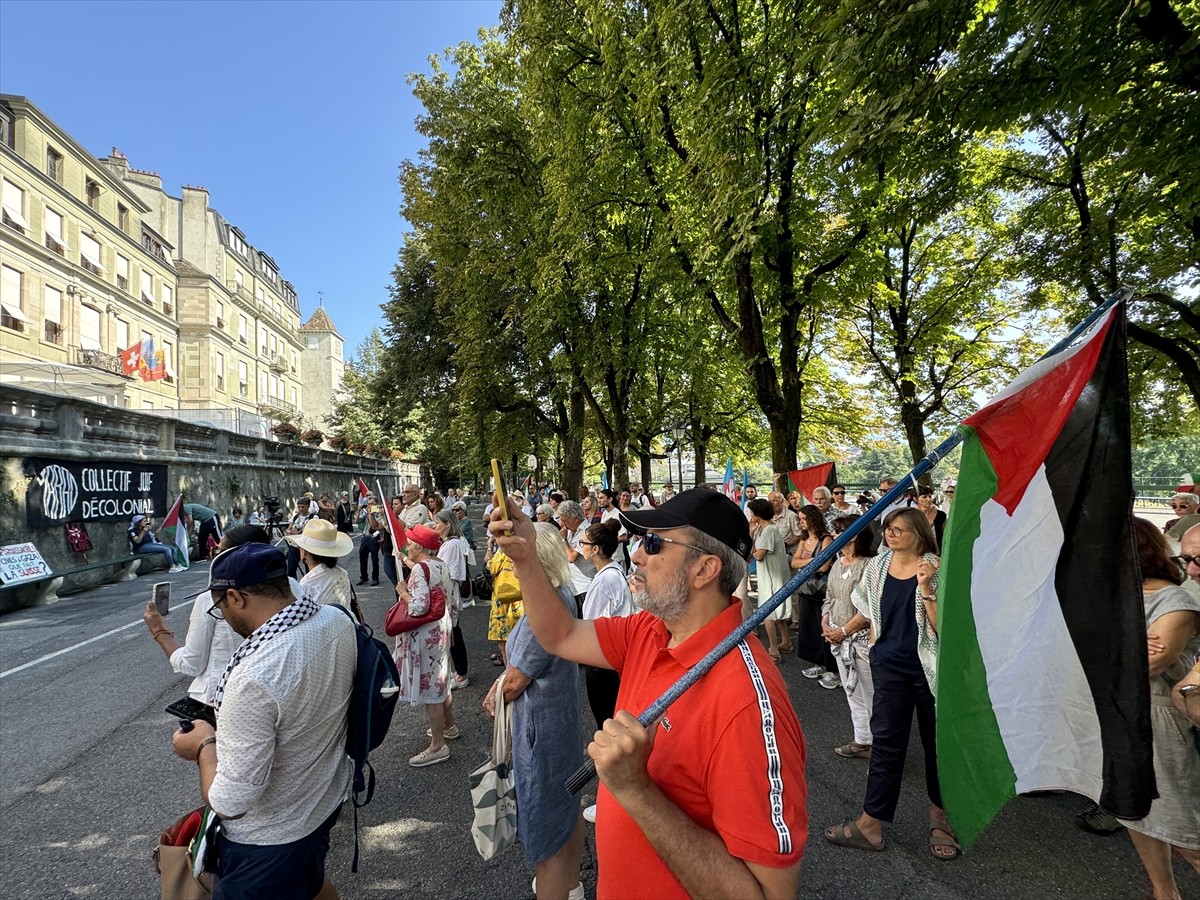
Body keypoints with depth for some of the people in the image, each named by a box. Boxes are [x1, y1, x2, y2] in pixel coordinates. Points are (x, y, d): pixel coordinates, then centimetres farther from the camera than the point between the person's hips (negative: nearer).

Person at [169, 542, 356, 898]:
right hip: (327, 800, 7)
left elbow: (229, 802, -29)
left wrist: (205, 745, -12)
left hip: (269, 841, -7)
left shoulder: (253, 678, -37)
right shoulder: (340, 621, -14)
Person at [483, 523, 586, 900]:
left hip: (540, 724, -10)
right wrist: (497, 689, 3)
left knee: (546, 829, 7)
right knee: (567, 806, 27)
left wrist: (495, 696, -1)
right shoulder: (564, 596, -1)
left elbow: (514, 683, -20)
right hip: (564, 713, 10)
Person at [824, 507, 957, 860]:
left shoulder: (936, 570, -11)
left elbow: (942, 628, -18)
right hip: (889, 666, 3)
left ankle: (939, 813, 35)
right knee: (886, 741, 6)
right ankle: (870, 824, 13)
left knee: (937, 739, 13)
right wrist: (876, 645, 11)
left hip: (930, 668, -3)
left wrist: (926, 589, -28)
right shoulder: (877, 567, 0)